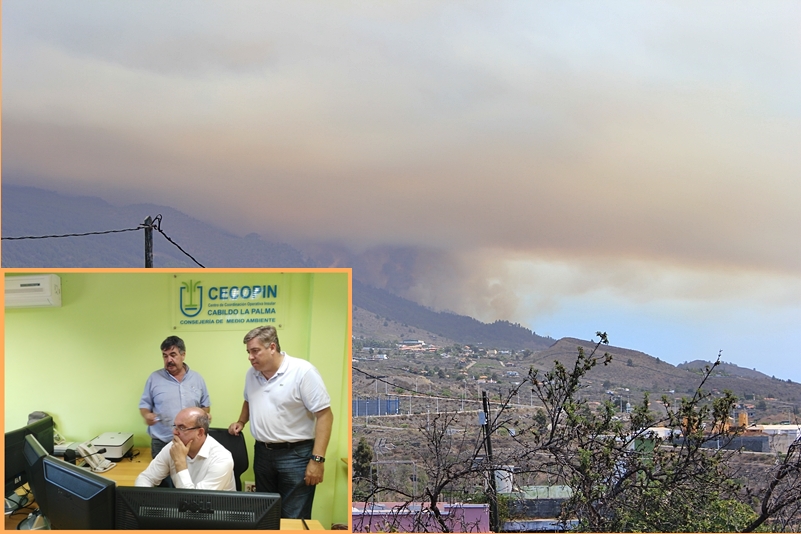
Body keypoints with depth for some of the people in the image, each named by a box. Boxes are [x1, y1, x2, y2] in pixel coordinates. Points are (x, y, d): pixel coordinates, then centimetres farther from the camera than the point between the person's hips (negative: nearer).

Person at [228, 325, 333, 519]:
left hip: (295, 455, -7)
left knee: (294, 520, -5)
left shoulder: (303, 372, -16)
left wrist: (317, 459, -21)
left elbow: (324, 415, -17)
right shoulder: (252, 374, 6)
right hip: (262, 453, 7)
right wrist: (241, 422, 13)